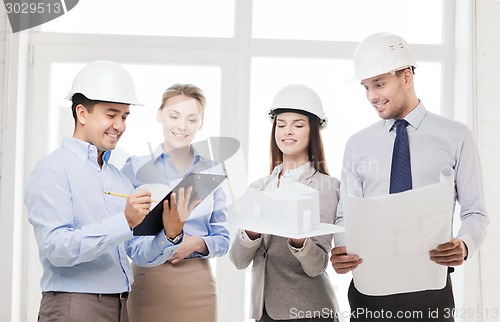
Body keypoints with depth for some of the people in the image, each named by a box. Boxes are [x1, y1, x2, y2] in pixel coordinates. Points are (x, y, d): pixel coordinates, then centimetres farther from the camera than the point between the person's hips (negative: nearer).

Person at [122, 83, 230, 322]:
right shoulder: (136, 167, 1)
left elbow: (222, 238, 7)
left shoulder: (211, 171, 7)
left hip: (197, 283, 2)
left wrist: (197, 244, -12)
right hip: (148, 281, -2)